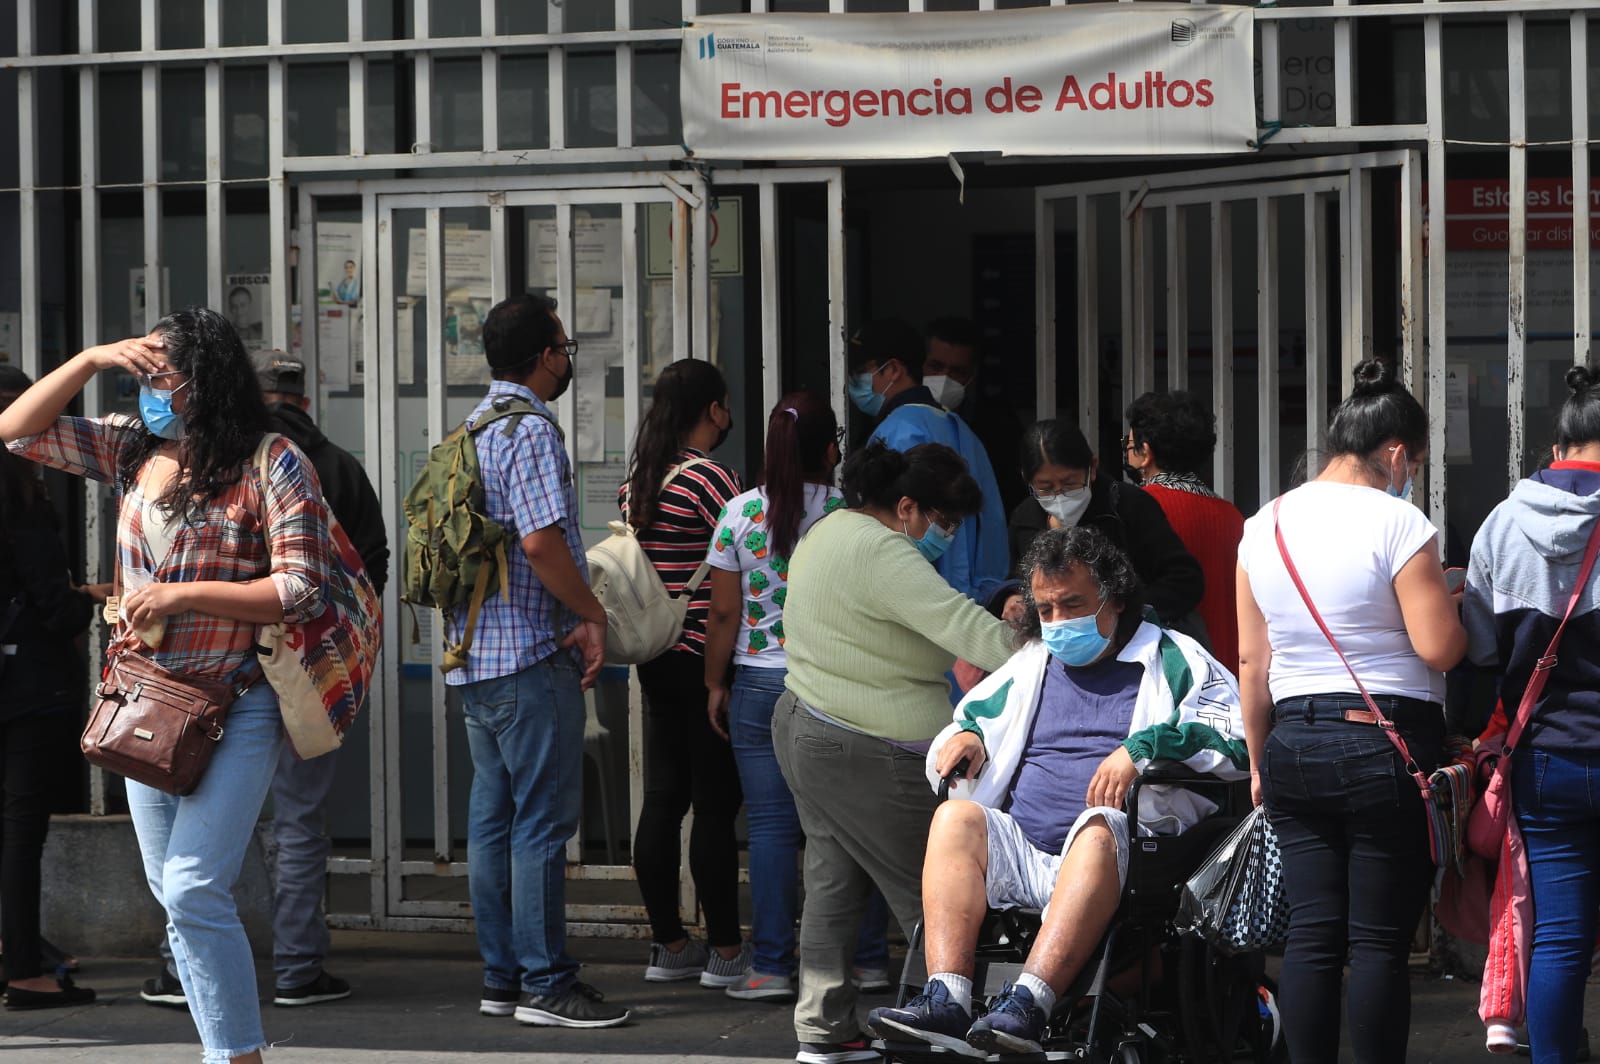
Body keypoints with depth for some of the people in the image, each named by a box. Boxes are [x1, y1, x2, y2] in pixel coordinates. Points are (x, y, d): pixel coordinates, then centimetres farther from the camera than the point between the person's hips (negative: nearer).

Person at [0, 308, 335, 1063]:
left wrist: (182, 595, -17)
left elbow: (301, 590, -14)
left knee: (192, 889, -16)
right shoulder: (131, 450, 8)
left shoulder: (272, 467, -10)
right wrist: (91, 360, 0)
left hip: (235, 709, -7)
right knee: (175, 893, 10)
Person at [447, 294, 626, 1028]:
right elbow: (541, 540, -23)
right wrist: (593, 616, -11)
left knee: (493, 819, 11)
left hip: (472, 657, 10)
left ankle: (501, 977, 16)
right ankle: (544, 982, -5)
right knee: (543, 819, -6)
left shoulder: (473, 427, 16)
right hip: (531, 656, -10)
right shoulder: (530, 429, -13)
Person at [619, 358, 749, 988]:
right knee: (716, 805, -3)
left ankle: (668, 946, 16)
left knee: (662, 800, 10)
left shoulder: (635, 480, 11)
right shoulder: (710, 478, -14)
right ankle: (726, 952, 1)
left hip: (654, 658, 8)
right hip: (706, 658, -8)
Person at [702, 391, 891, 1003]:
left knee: (771, 828, 1)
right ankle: (868, 958, 13)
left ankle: (772, 968, -1)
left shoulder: (740, 514, -3)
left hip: (761, 683, 0)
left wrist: (715, 684, 9)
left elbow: (725, 613, -1)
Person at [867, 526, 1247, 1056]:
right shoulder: (1028, 666, 28)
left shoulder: (1172, 660, 12)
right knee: (956, 815, -23)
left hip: (1111, 857, -5)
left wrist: (1143, 747, -17)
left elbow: (1238, 735, -3)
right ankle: (946, 1000, -40)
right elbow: (969, 721, 36)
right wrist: (963, 736, 10)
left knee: (1100, 825, -37)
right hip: (1019, 854, 5)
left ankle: (1028, 1002, -52)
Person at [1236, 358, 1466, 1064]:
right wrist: (1445, 601, 7)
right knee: (1381, 942, -2)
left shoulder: (1264, 527, 8)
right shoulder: (1396, 522, -10)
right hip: (1390, 746, -5)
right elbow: (1440, 648, -14)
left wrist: (1260, 760, 19)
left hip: (1295, 744, 5)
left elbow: (1251, 659, 12)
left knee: (1311, 934, 7)